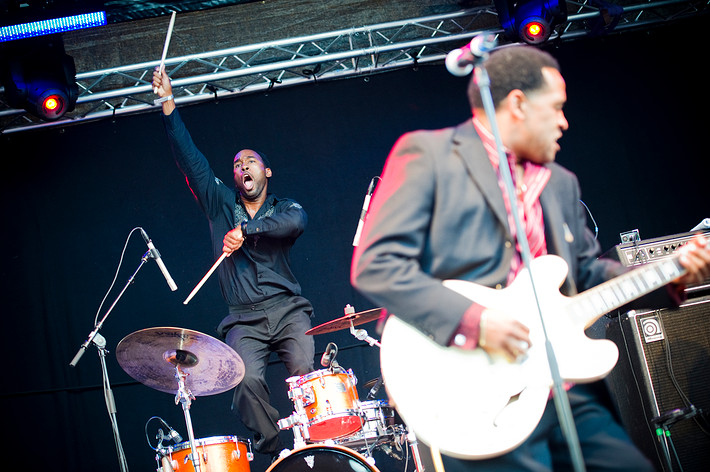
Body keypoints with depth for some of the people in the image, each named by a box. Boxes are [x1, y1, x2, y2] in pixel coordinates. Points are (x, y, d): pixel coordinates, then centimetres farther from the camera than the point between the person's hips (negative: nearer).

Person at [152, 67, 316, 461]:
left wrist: (246, 228, -19)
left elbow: (297, 222, -13)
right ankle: (273, 453, -10)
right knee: (247, 380, -22)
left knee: (307, 375, -18)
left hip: (287, 310, 0)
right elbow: (190, 158, 8)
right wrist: (168, 103, 2)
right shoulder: (221, 203, 16)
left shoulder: (283, 208, 13)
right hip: (244, 318, 1)